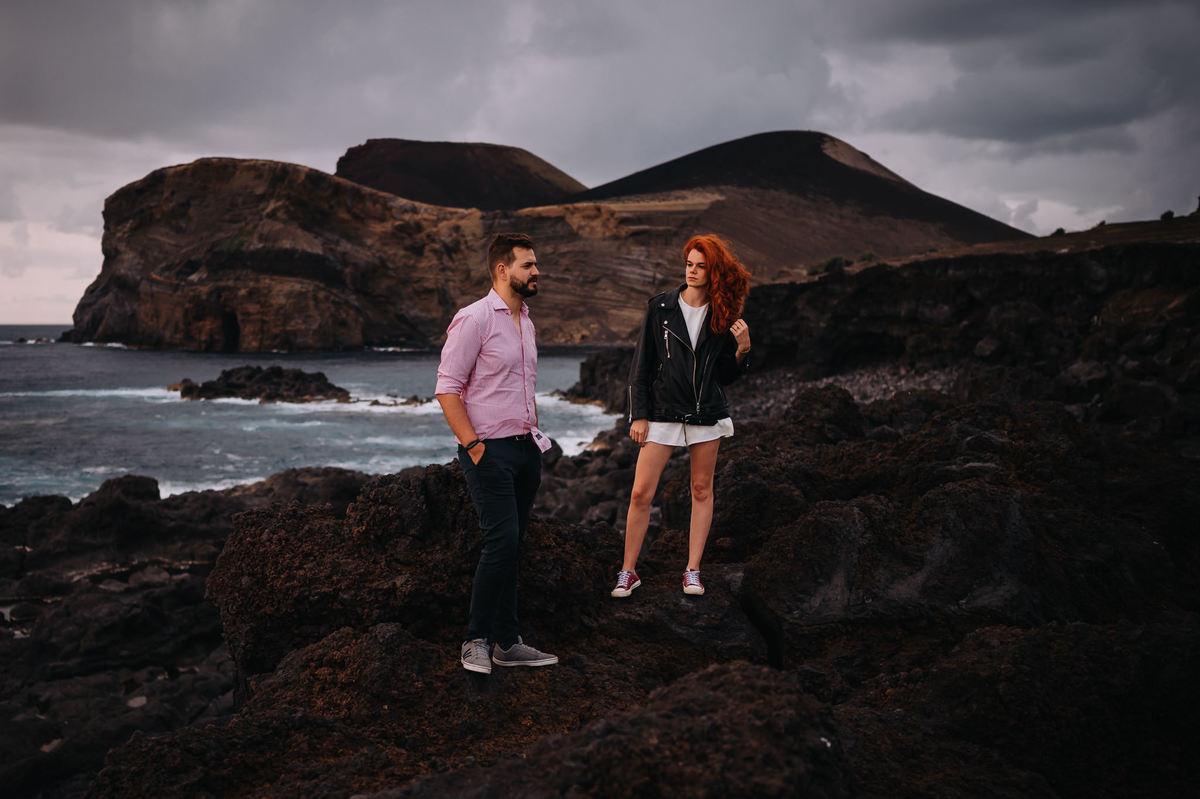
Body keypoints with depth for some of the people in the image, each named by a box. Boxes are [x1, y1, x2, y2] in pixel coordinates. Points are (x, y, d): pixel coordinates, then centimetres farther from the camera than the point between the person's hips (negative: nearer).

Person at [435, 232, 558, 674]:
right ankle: (477, 640, 1)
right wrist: (473, 445, -17)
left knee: (512, 547, 9)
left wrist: (536, 435, 16)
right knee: (501, 542, -13)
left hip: (526, 450, 8)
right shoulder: (474, 318, -10)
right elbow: (447, 388, -13)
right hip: (490, 451, -8)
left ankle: (507, 643, 15)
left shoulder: (525, 321, 16)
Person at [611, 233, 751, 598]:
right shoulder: (660, 307, 0)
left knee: (702, 490, 7)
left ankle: (692, 571, 17)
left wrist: (742, 350, -10)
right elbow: (642, 364, 2)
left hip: (707, 414, 2)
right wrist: (639, 415, -2)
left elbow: (725, 376, 8)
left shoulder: (723, 317, 4)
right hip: (663, 413, -2)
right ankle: (628, 571, 8)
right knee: (641, 493, -4)